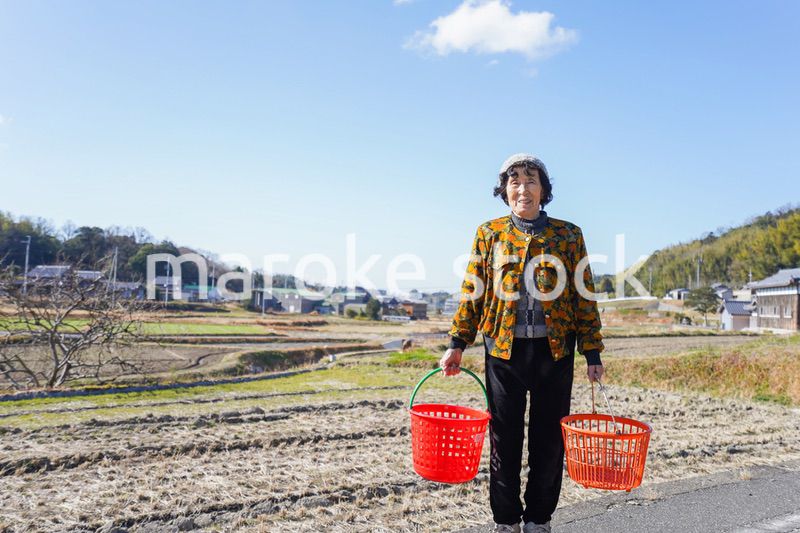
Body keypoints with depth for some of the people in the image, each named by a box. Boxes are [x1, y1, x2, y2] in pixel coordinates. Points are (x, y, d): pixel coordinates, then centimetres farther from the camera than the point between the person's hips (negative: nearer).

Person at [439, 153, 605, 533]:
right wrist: (457, 344, 0)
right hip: (503, 349, 0)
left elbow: (584, 298, 5)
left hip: (555, 350, 0)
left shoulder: (568, 235, 5)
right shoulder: (489, 233, 6)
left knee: (549, 441, 7)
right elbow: (472, 293, 6)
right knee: (504, 440, 7)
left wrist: (592, 353, 1)